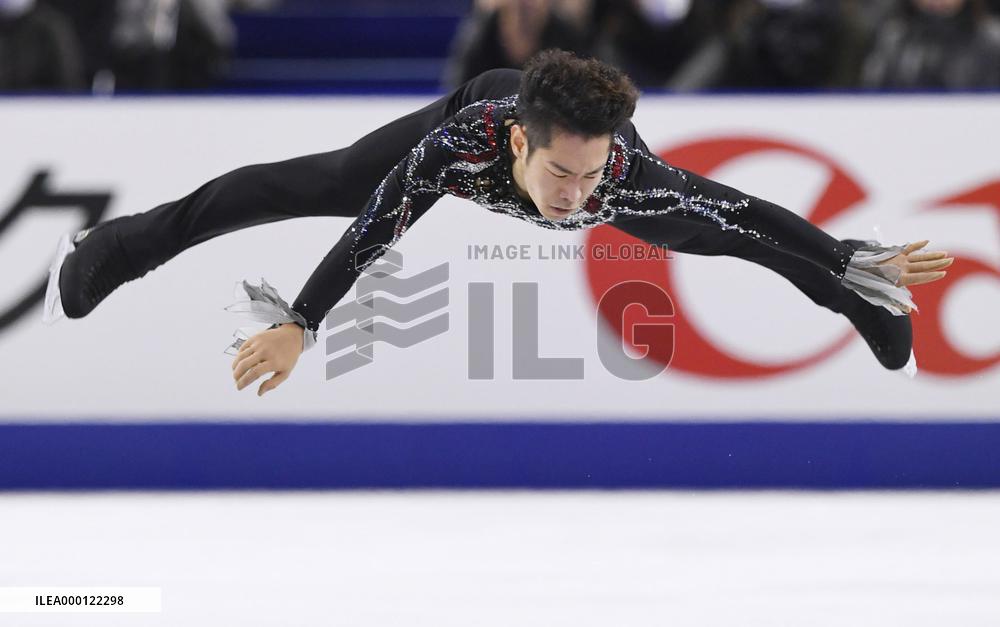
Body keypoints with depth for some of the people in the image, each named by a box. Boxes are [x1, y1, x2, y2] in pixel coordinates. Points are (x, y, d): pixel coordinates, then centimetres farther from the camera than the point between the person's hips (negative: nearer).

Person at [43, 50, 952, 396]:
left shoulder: (624, 170, -45)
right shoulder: (457, 143, -48)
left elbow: (745, 211, -37)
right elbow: (373, 231, -36)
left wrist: (861, 264, -33)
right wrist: (299, 324, -31)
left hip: (580, 128, 1)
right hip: (475, 107, -1)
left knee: (726, 232, 15)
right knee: (307, 187, 7)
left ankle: (858, 292, 43)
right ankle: (116, 249, 23)